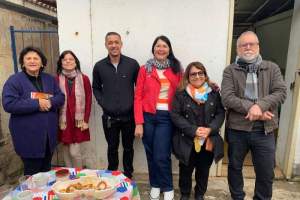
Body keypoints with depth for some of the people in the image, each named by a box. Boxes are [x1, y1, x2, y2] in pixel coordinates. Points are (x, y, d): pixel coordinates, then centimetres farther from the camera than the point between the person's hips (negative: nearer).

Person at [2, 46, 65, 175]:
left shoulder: (49, 79, 9)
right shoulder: (14, 80, -8)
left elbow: (61, 97, 6)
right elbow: (9, 104, -17)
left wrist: (50, 102, -16)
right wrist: (37, 104, -22)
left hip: (49, 134, 5)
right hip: (28, 137, -5)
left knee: (46, 170, 20)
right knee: (33, 174, 6)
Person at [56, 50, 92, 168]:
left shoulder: (84, 79, -2)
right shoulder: (57, 80, -2)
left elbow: (88, 101, -1)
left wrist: (85, 120, -4)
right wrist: (57, 120, -1)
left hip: (78, 121, -1)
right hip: (63, 121, 1)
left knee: (74, 152, -2)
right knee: (66, 151, 11)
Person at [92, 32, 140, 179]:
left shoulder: (132, 64, -3)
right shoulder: (99, 66, 1)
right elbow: (96, 88, 12)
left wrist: (135, 103, -3)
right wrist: (102, 103, 0)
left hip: (129, 115, 0)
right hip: (109, 117, 1)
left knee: (128, 147, 14)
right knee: (112, 148, 15)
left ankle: (128, 176, 34)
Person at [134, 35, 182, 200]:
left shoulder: (176, 69, 6)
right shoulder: (145, 69, 3)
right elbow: (138, 97, -1)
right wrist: (138, 123, -7)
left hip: (167, 117, -1)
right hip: (148, 116, 1)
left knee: (161, 156, -3)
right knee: (151, 154, 11)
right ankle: (155, 185, 34)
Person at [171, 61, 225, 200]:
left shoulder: (214, 93, 2)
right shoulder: (181, 94, -5)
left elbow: (221, 113, 1)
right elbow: (175, 115, -10)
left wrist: (210, 129, -15)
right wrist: (193, 130, -18)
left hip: (209, 141, 2)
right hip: (187, 141, -2)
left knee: (204, 170, 17)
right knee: (186, 170, 13)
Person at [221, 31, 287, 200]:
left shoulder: (272, 68, 6)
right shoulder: (230, 70, 0)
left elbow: (281, 92, -6)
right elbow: (227, 98, -12)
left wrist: (260, 105, -22)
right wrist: (251, 108, -19)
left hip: (264, 130, 1)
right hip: (237, 129, 0)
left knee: (266, 173, 11)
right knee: (235, 168, 16)